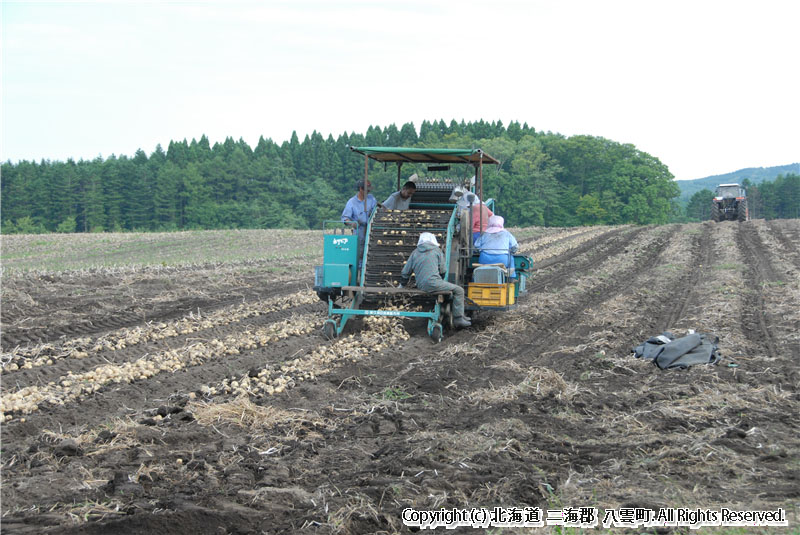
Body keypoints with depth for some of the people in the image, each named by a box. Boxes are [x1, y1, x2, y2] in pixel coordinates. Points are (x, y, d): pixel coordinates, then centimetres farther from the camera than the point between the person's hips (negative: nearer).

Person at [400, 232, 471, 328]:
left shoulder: (415, 253, 18)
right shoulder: (436, 250, 8)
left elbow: (405, 272, 19)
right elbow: (443, 270, 7)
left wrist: (402, 285, 34)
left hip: (421, 286, 6)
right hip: (433, 283, -6)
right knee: (458, 290, 2)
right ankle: (458, 319, -6)